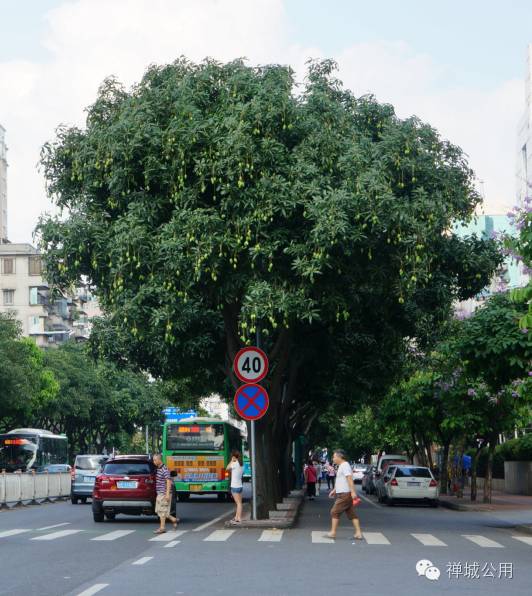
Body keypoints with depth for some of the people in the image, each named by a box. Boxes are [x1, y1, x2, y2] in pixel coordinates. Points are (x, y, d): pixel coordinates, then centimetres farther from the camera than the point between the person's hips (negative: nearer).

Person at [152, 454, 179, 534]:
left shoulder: (164, 469, -16)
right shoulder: (158, 469, 13)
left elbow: (168, 482, -20)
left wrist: (167, 494, -24)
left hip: (164, 494, -9)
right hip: (160, 493, 9)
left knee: (162, 511, -4)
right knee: (159, 511, 11)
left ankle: (162, 528, 4)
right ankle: (174, 520, 20)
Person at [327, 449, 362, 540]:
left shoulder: (345, 466, -14)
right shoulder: (341, 466, 18)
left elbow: (349, 479, -24)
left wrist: (353, 492, -31)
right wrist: (334, 490, 30)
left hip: (344, 494, -10)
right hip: (342, 494, 10)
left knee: (334, 512, -4)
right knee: (352, 514, 7)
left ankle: (333, 533, 0)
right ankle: (358, 533, 6)